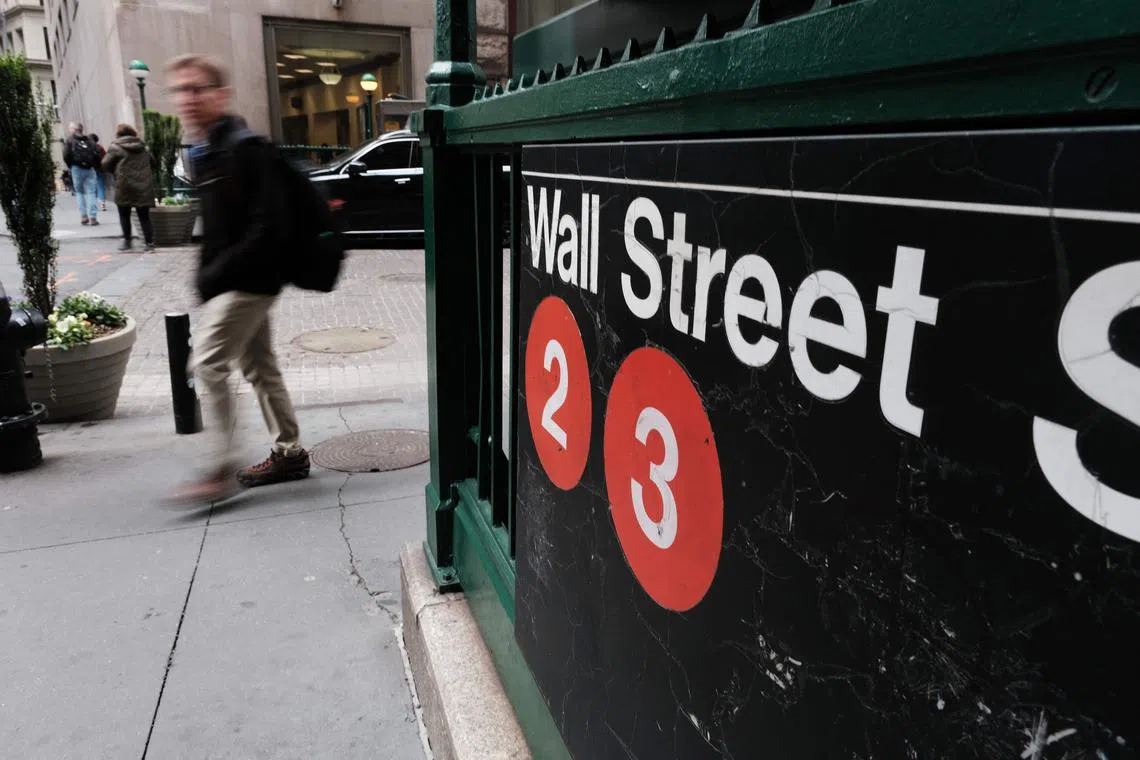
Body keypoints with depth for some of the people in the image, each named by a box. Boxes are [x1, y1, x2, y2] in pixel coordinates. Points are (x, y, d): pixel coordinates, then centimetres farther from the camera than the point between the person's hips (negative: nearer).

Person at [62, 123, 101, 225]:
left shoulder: (70, 140, 2)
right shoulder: (89, 139, 8)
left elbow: (66, 156, -6)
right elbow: (97, 154, 0)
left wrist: (70, 166, 8)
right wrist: (94, 164, 10)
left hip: (77, 168, -1)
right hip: (90, 169, 1)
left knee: (80, 192, 12)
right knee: (91, 192, 1)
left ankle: (83, 215, 4)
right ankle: (93, 217, -7)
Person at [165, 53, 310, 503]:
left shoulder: (244, 148, -16)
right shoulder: (202, 152, 13)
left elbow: (262, 228, -22)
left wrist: (214, 276, -20)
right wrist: (207, 275, 8)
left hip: (250, 279, -10)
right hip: (233, 280, 10)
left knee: (208, 362, -10)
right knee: (258, 365, 14)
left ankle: (221, 471, -2)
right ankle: (289, 453, 25)